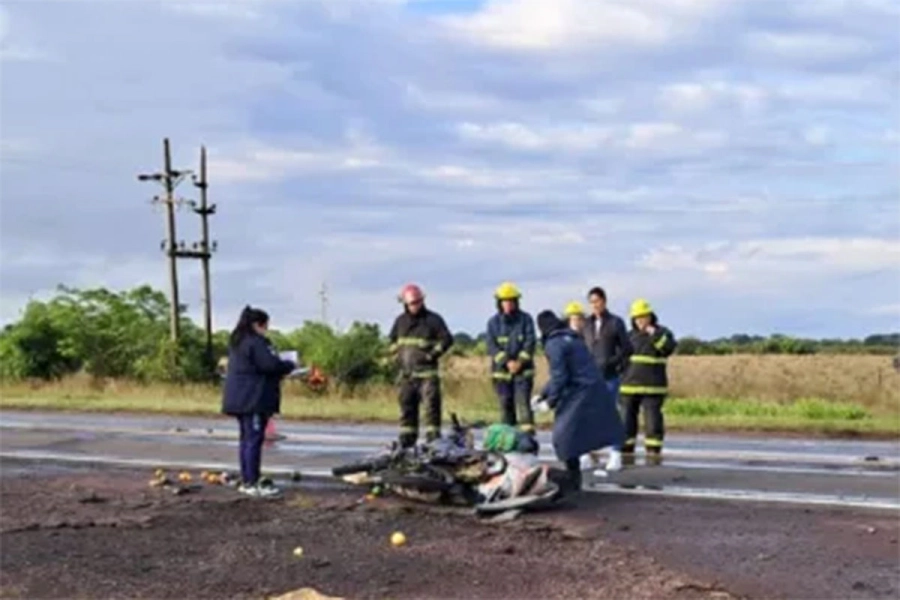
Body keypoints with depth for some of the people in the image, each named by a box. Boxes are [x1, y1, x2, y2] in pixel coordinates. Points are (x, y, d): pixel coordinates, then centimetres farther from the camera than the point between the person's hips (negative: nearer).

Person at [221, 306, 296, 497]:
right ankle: (252, 483, -8)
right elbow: (271, 365, -21)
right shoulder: (255, 343, -16)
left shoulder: (237, 342, 17)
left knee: (247, 439, 14)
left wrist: (282, 367, 14)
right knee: (254, 439, -8)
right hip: (254, 400, -10)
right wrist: (290, 365, -3)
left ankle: (246, 481, 17)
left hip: (240, 399, 10)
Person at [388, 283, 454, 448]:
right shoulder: (400, 321, 13)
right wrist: (398, 354, 12)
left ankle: (433, 440, -6)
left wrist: (432, 354, -11)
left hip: (427, 373, -5)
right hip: (406, 372, 5)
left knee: (432, 406, -9)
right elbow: (392, 340, 27)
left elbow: (447, 339, -5)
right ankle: (406, 443, 15)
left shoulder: (433, 319, -2)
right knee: (407, 408, 8)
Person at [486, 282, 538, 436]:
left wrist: (520, 361, -16)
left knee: (523, 401, -12)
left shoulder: (525, 319, 2)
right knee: (505, 404, 6)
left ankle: (528, 432, -16)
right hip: (501, 370, 2)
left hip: (523, 370, -2)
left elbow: (530, 342, -3)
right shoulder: (493, 322, 4)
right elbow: (492, 346, -3)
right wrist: (507, 362, -15)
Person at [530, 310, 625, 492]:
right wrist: (542, 394, 25)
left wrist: (550, 402, -5)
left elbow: (559, 377, -15)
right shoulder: (572, 339, 20)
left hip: (579, 395, -9)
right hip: (596, 391, 9)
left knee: (564, 438, -1)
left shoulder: (554, 344, -9)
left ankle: (573, 481, 2)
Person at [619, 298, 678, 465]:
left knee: (653, 421, -5)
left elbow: (669, 348, -18)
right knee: (626, 420, 2)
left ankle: (654, 454, 2)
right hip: (629, 386, 4)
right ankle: (626, 453, 9)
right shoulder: (630, 336, 13)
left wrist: (654, 334, -25)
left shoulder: (662, 332, 2)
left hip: (652, 387, -4)